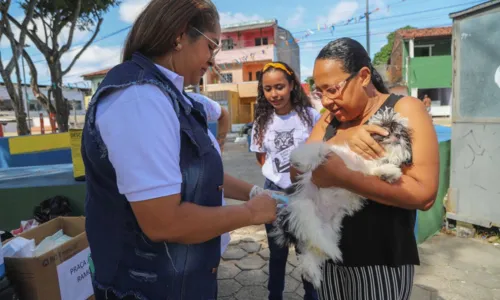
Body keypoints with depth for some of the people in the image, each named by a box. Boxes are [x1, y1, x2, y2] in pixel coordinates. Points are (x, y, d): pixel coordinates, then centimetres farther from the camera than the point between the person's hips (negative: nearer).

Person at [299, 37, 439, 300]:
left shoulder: (404, 109, -10)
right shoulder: (329, 119, 6)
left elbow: (424, 194, -21)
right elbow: (296, 172, -6)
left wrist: (340, 175, -29)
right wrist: (341, 142, -22)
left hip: (382, 259, -4)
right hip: (329, 253, 5)